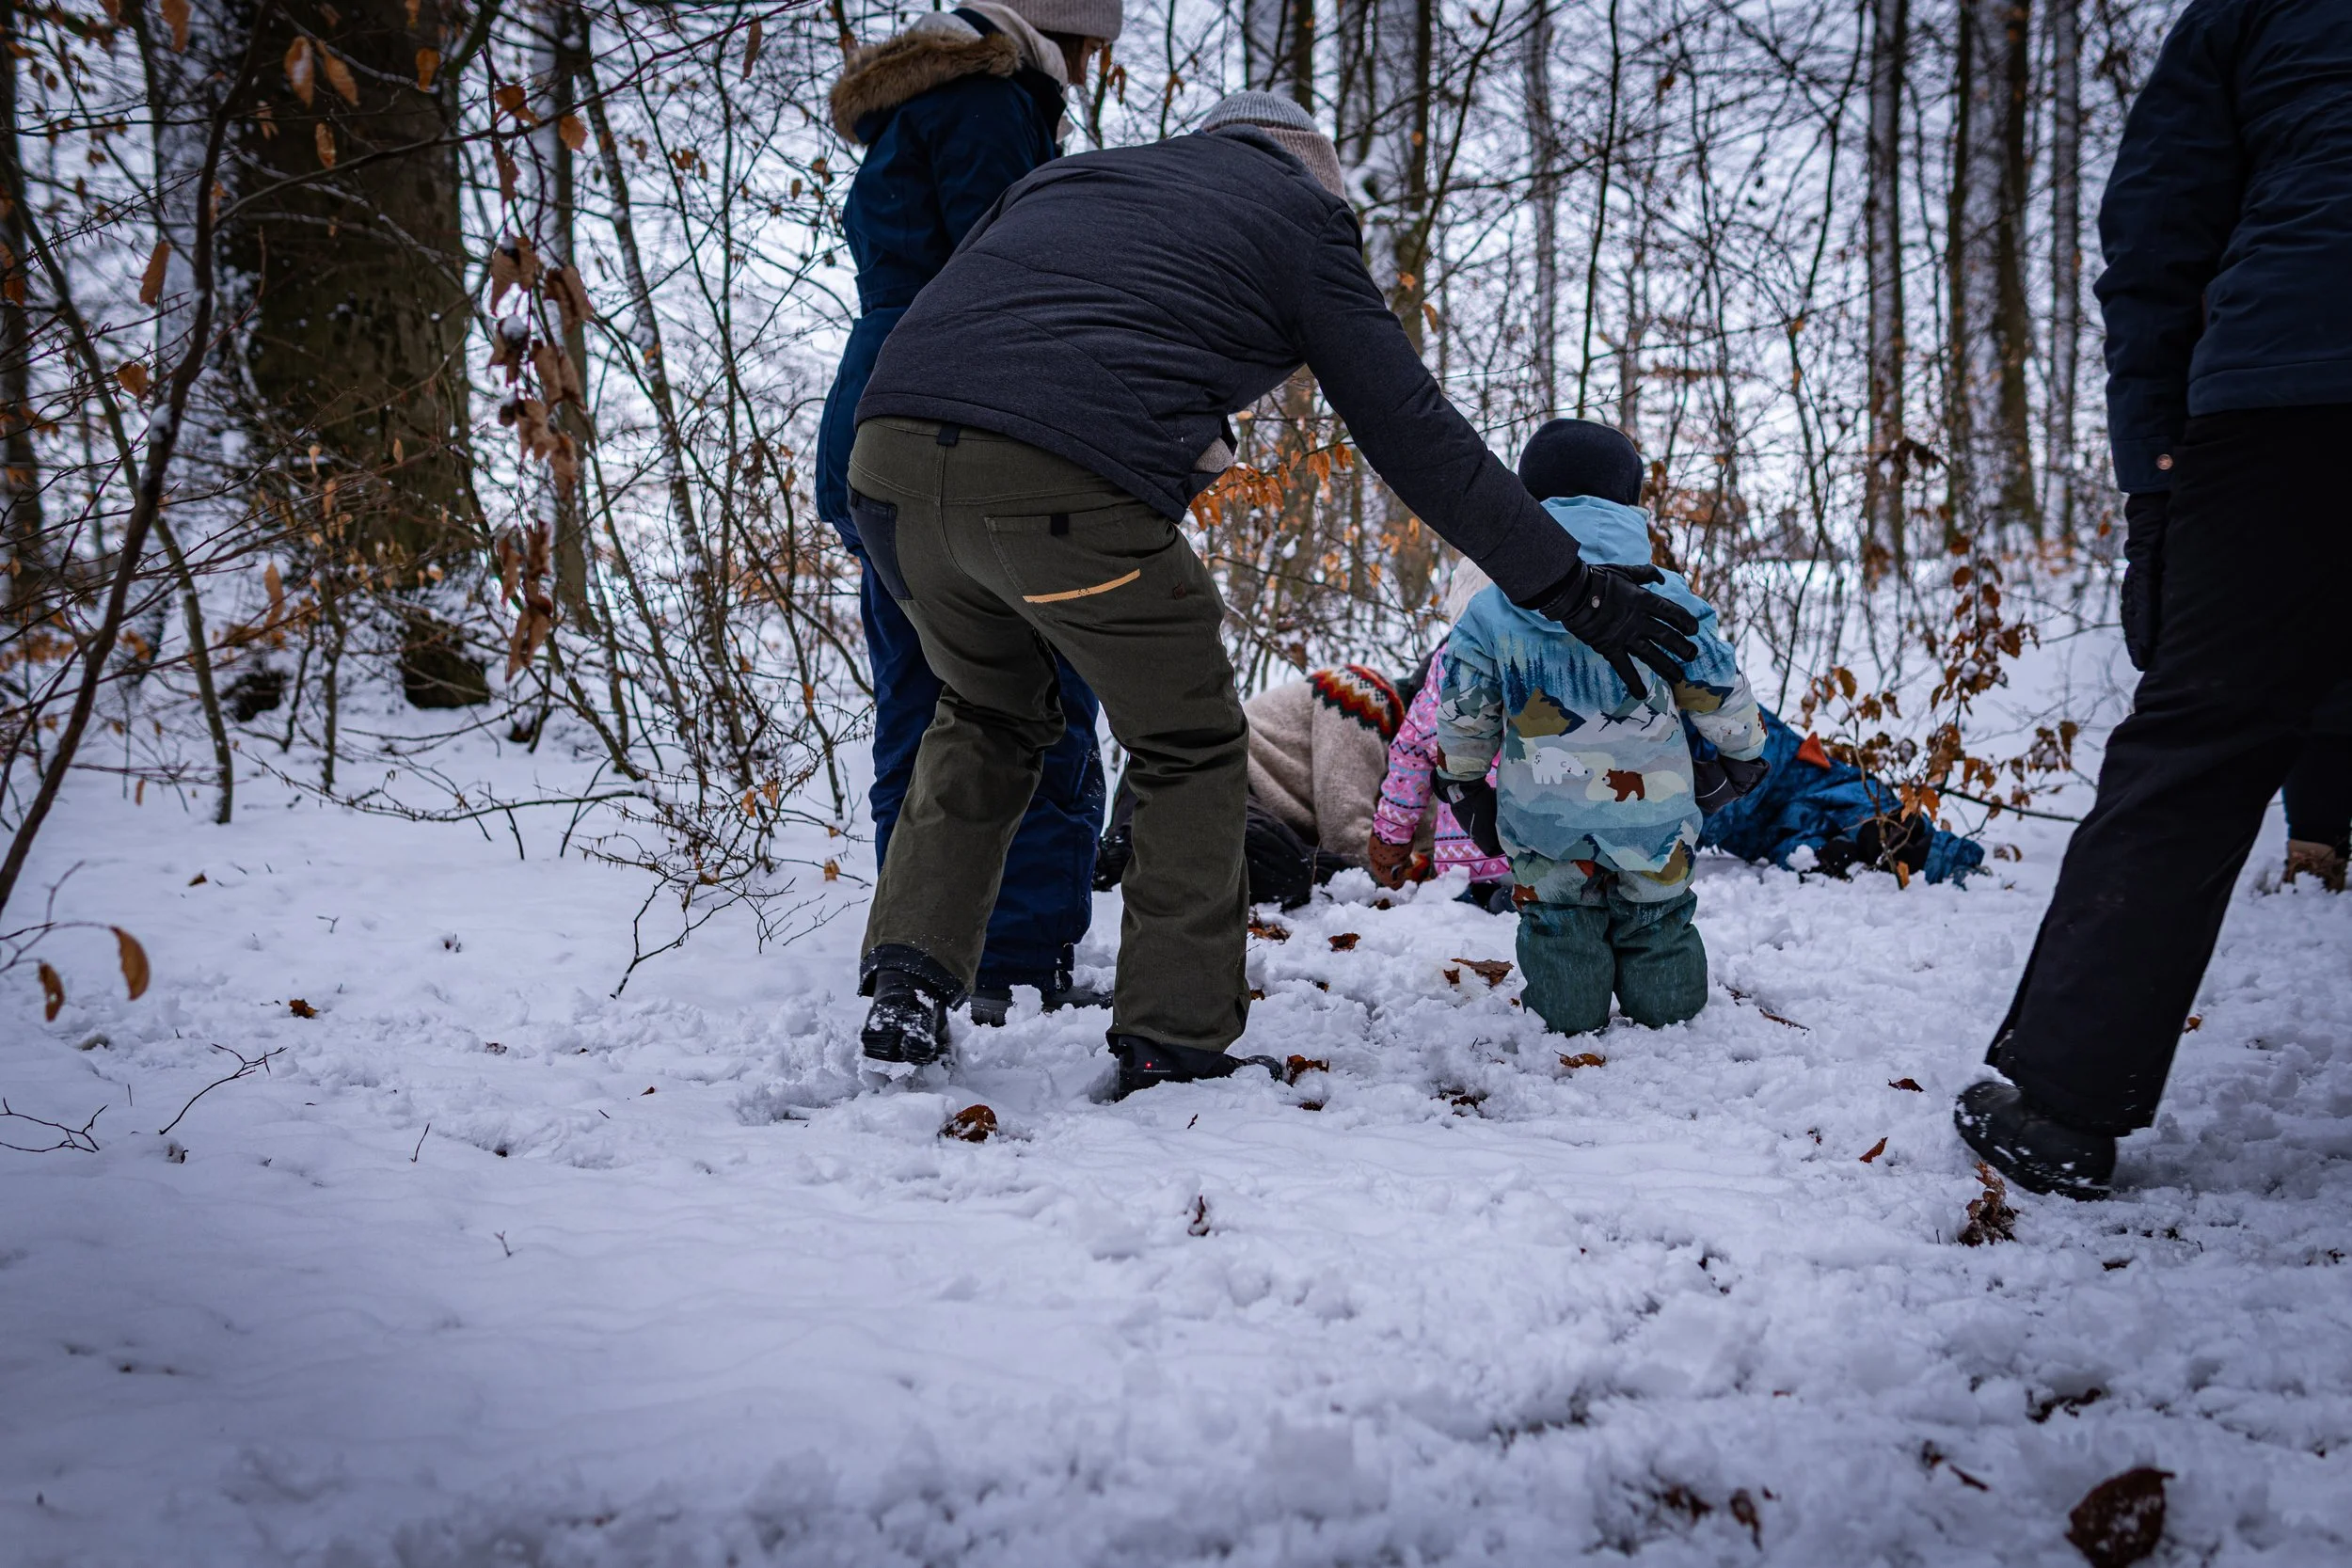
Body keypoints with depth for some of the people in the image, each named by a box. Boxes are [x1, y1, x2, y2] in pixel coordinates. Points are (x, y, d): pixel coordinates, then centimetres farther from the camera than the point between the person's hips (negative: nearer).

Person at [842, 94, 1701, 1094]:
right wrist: (1572, 589, 17)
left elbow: (947, 308, 30)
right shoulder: (1299, 215, 17)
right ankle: (1173, 1046, 16)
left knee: (987, 717, 30)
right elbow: (1414, 435, 13)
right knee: (1192, 750, 16)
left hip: (893, 447, 6)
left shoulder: (1070, 174, 32)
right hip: (1068, 488, -5)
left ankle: (909, 972, 18)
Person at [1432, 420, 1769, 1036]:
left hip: (1541, 822, 0)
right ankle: (1667, 1014, 23)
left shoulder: (1489, 612, -3)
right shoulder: (1667, 599, -5)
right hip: (1653, 817, 0)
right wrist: (1744, 758, 22)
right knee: (1659, 923, 18)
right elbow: (1723, 697, 3)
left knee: (1556, 922, 17)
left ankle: (1568, 1021, 16)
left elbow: (1462, 722, 4)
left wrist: (1465, 792, 20)